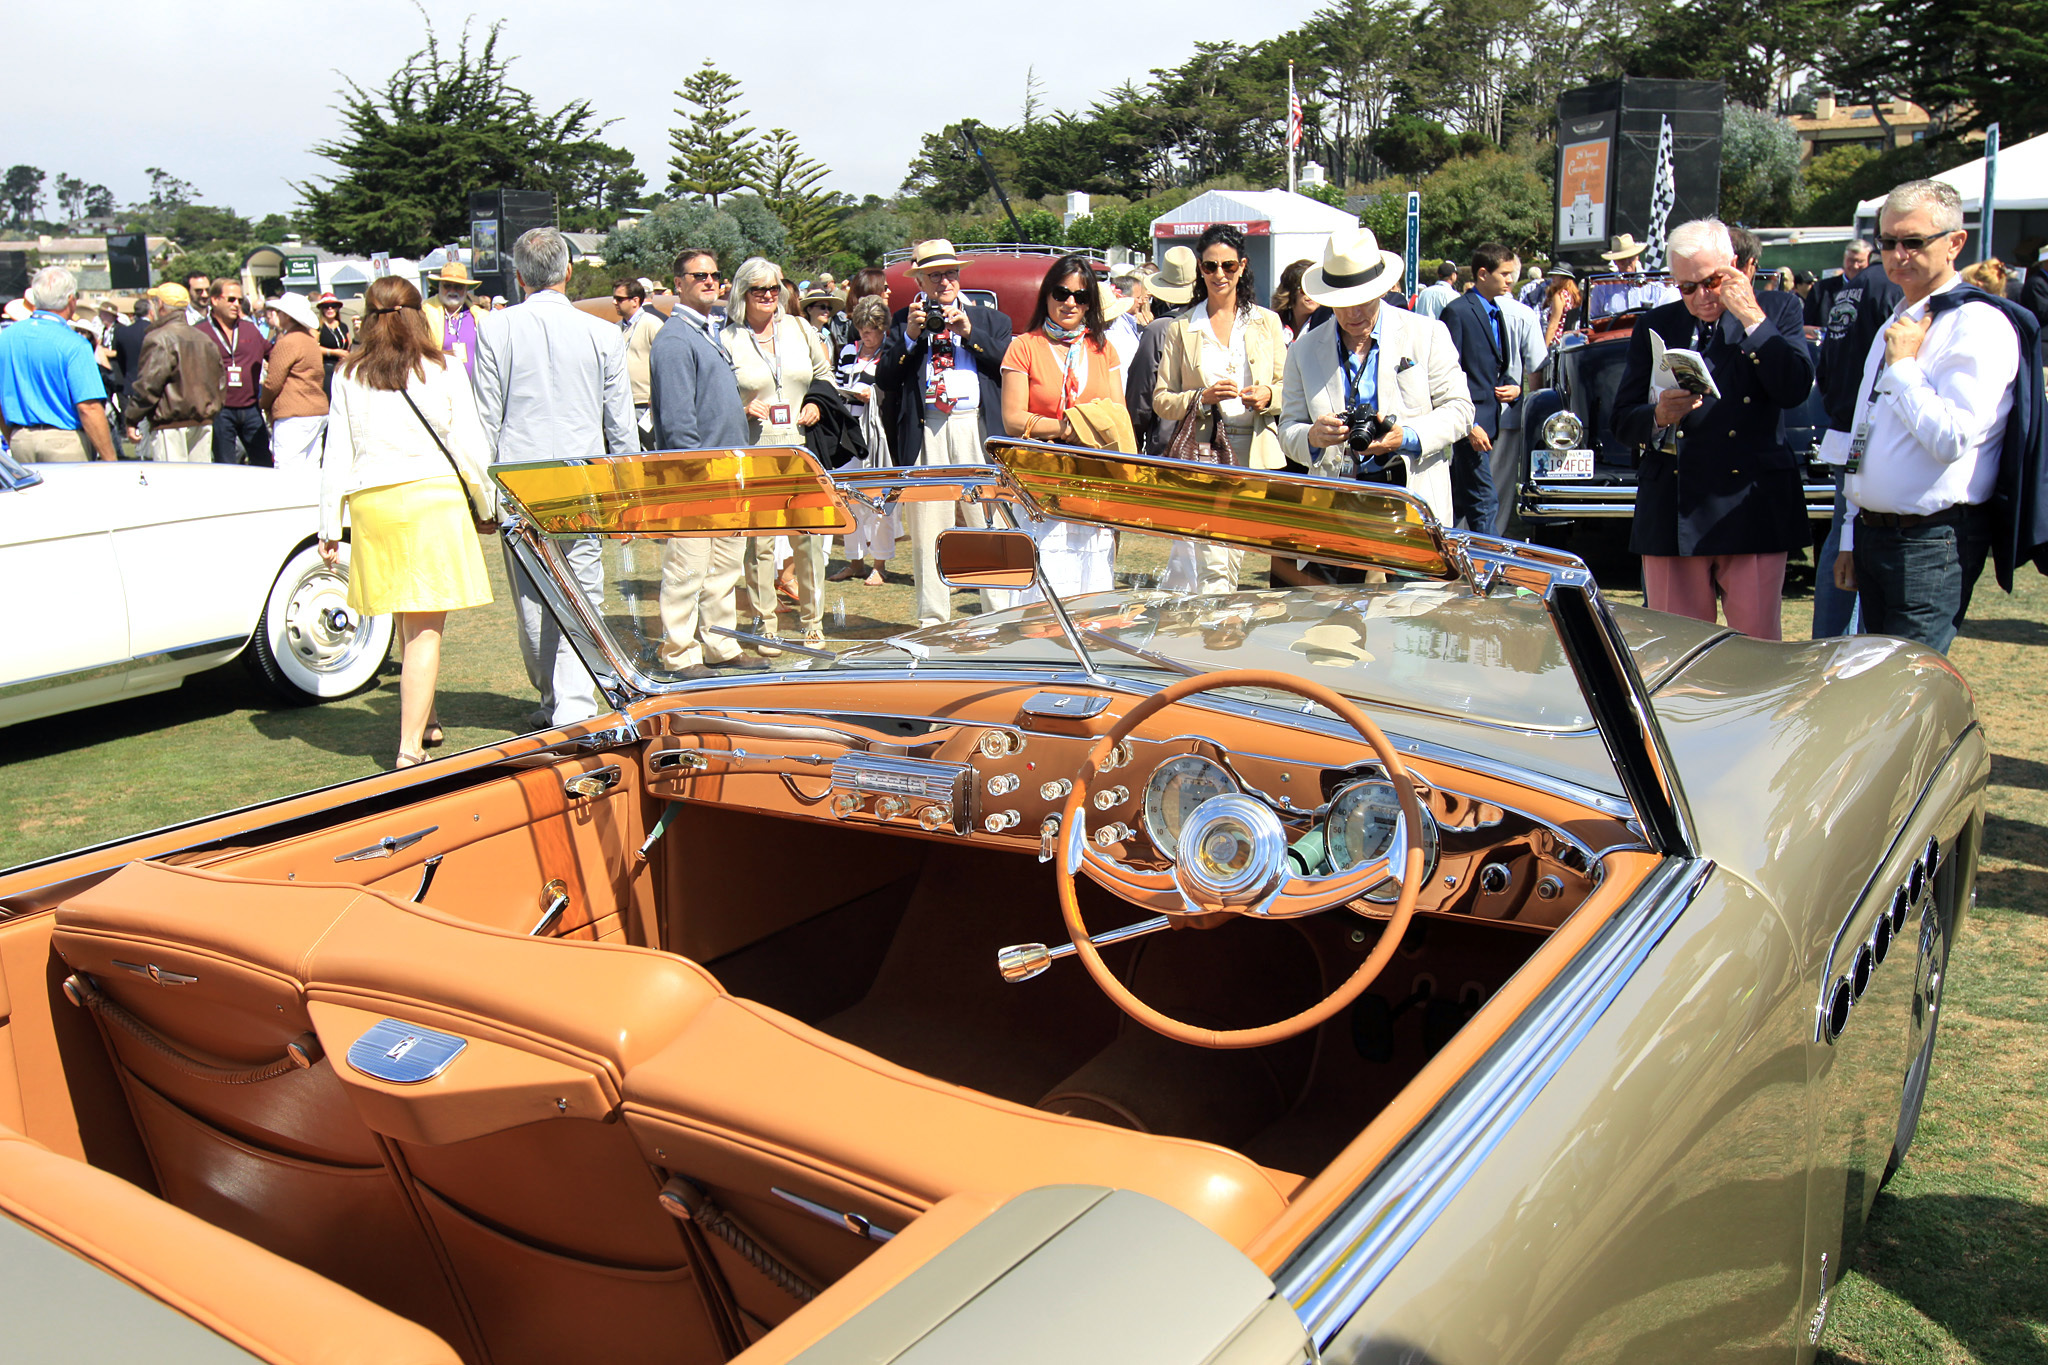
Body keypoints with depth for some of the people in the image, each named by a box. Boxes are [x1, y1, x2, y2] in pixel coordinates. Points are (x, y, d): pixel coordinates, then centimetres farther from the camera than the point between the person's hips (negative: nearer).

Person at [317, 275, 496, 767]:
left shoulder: (348, 376, 6)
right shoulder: (444, 371, -1)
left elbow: (337, 454, 7)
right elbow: (470, 448, 1)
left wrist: (330, 526, 12)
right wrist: (486, 506, 15)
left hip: (371, 504, 3)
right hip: (434, 498, -3)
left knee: (408, 624, 19)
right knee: (426, 629, -2)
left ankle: (425, 721, 35)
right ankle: (410, 749, -6)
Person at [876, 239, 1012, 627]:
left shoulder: (988, 319, 16)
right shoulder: (903, 322, 14)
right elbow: (884, 381, 4)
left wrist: (969, 332, -7)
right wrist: (911, 337, -6)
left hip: (978, 430, 0)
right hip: (925, 434, 0)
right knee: (927, 532, 1)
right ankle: (932, 620, 9)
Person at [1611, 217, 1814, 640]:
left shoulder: (1777, 311, 8)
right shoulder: (1655, 326, 12)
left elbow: (1794, 390, -9)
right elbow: (1622, 423, 8)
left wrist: (1751, 317, -10)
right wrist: (1659, 416, -13)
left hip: (1752, 510, -2)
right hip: (1671, 513, 2)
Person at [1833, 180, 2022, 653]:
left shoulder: (1979, 326, -11)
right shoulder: (1895, 324, 17)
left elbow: (1951, 438, -24)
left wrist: (1904, 364, -13)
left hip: (1932, 543, -9)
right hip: (1873, 533, 9)